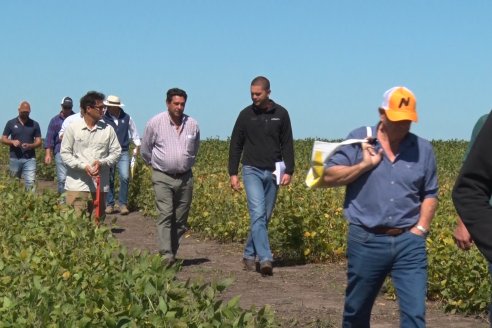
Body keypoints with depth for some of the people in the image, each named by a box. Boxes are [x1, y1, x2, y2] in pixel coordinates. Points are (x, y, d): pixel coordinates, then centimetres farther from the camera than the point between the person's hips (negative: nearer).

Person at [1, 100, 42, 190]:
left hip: (29, 159, -1)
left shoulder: (34, 124, 5)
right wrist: (12, 142, -13)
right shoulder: (11, 123, 5)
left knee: (30, 183, -11)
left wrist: (30, 145, -15)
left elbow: (38, 141, 6)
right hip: (15, 158, 1)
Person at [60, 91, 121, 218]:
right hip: (77, 185, -2)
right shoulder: (73, 128, 1)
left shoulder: (108, 129, 6)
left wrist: (102, 163, -12)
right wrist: (83, 166, -13)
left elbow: (116, 152, 8)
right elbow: (65, 153, 1)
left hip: (100, 186, 2)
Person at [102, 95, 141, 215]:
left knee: (125, 177, -10)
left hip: (123, 152, 1)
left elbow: (134, 132, 16)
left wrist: (137, 145, 14)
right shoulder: (103, 119, -6)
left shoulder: (126, 118, 2)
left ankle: (123, 204, -1)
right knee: (109, 179, 4)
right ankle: (109, 204, 15)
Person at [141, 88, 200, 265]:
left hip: (185, 177, 4)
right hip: (163, 177, -3)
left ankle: (173, 251, 17)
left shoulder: (193, 125, 3)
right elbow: (145, 150, 10)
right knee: (165, 215, -14)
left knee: (181, 219, 6)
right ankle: (166, 255, -18)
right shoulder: (155, 123, -5)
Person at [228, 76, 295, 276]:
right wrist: (233, 173, -1)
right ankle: (265, 259, -20)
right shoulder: (246, 114, 1)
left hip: (272, 173, 2)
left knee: (265, 217, 6)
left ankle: (249, 255, 21)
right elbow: (236, 145, 5)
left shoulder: (281, 114, 3)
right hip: (252, 171, -2)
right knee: (257, 215, -16)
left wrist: (289, 171, -4)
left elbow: (287, 145, 5)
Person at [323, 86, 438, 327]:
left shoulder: (423, 149, 5)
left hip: (409, 242, 1)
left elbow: (430, 195, 12)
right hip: (366, 240, -1)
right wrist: (365, 165, -12)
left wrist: (421, 229, -2)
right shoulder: (359, 140, 0)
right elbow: (329, 176, -3)